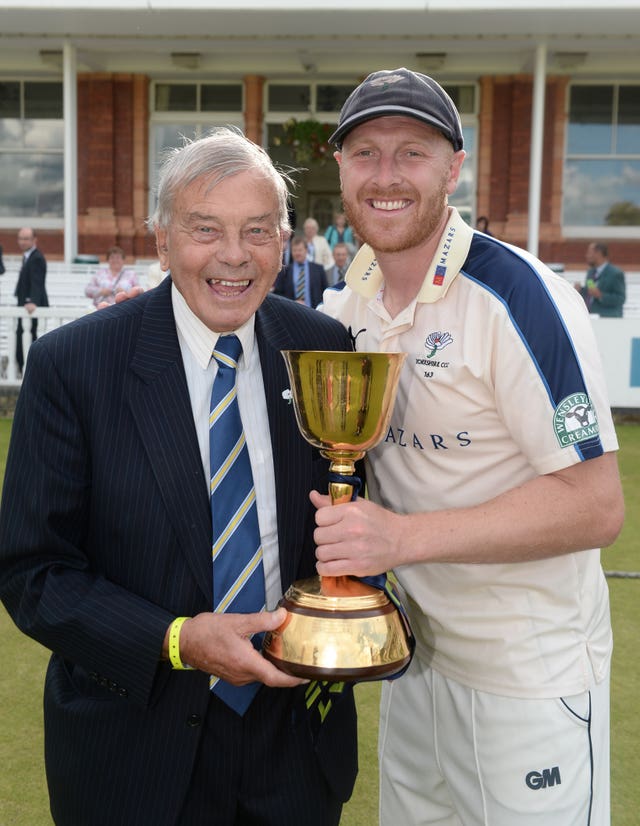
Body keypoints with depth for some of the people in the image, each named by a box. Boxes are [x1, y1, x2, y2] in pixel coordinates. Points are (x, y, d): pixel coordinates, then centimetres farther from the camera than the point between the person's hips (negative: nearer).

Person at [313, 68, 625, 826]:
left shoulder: (517, 297, -20)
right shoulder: (351, 302, 1)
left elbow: (595, 505, -22)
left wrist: (403, 536, -28)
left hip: (529, 677, -6)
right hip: (412, 652, 6)